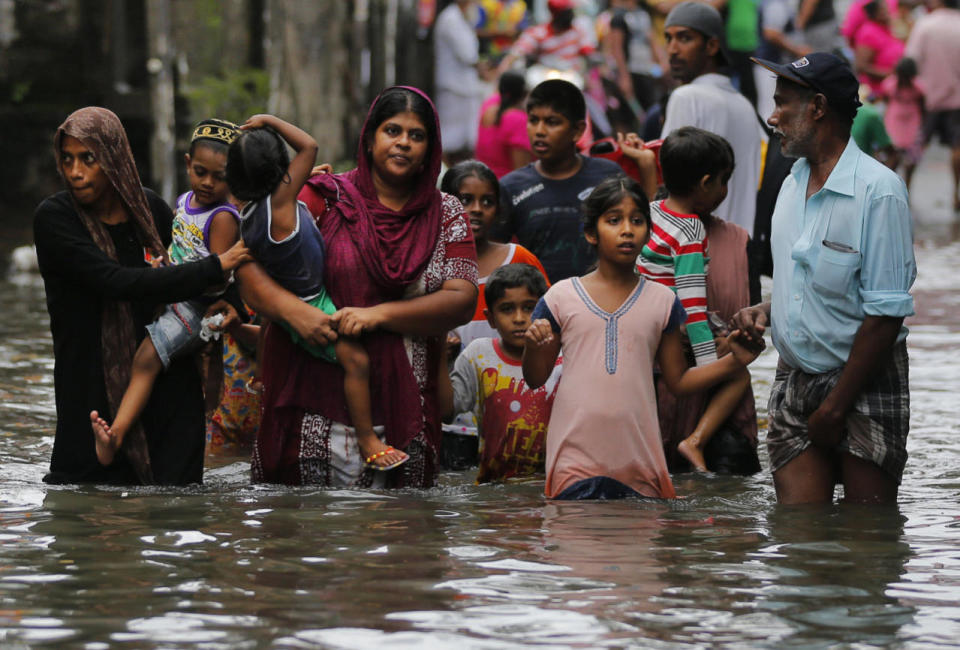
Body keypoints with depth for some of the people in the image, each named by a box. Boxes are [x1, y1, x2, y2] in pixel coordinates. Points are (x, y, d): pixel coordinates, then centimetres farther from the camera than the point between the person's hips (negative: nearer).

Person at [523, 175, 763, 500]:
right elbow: (535, 379, 9)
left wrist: (734, 361, 0)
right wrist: (533, 346, -12)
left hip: (638, 459, 2)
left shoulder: (662, 301, 8)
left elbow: (678, 379, 13)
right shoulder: (562, 297, 4)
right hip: (576, 458, -1)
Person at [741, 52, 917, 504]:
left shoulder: (878, 190, -14)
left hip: (865, 385, -7)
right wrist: (764, 312, 4)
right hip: (794, 381, 7)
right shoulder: (793, 185, 12)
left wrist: (835, 407, -16)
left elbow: (886, 314, -17)